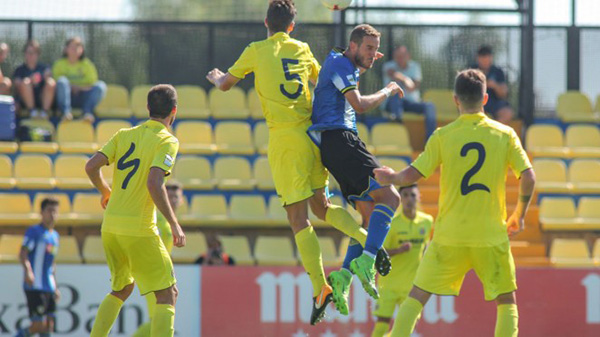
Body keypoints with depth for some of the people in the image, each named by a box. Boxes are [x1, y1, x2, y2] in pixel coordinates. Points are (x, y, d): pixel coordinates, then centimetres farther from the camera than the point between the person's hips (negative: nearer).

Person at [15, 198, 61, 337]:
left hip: (48, 288, 8)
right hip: (34, 287, -8)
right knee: (39, 325, -14)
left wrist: (55, 288, 26)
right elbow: (23, 254, -17)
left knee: (48, 326, 2)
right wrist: (28, 271, -35)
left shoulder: (54, 235, 19)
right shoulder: (34, 231, -5)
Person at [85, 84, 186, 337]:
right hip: (139, 228, -6)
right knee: (167, 294, 0)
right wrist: (174, 224, -14)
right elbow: (154, 184, -20)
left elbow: (91, 167, 3)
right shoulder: (167, 141, -7)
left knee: (121, 289, 24)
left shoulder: (124, 135, 10)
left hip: (110, 225, 6)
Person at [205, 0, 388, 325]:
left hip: (285, 139, -5)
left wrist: (215, 77, 35)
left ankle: (320, 288, -13)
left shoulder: (257, 50, 1)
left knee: (298, 217, -5)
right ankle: (369, 239, -3)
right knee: (320, 206, 19)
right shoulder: (302, 49, 12)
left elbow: (225, 84, 13)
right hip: (312, 133, 5)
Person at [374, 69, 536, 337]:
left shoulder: (443, 136, -3)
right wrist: (519, 216, 12)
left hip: (449, 234, 0)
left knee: (417, 297, 8)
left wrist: (390, 178, 17)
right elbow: (528, 178, -4)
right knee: (507, 302, 12)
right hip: (491, 235, 0)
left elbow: (412, 175, -5)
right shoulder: (505, 134, -1)